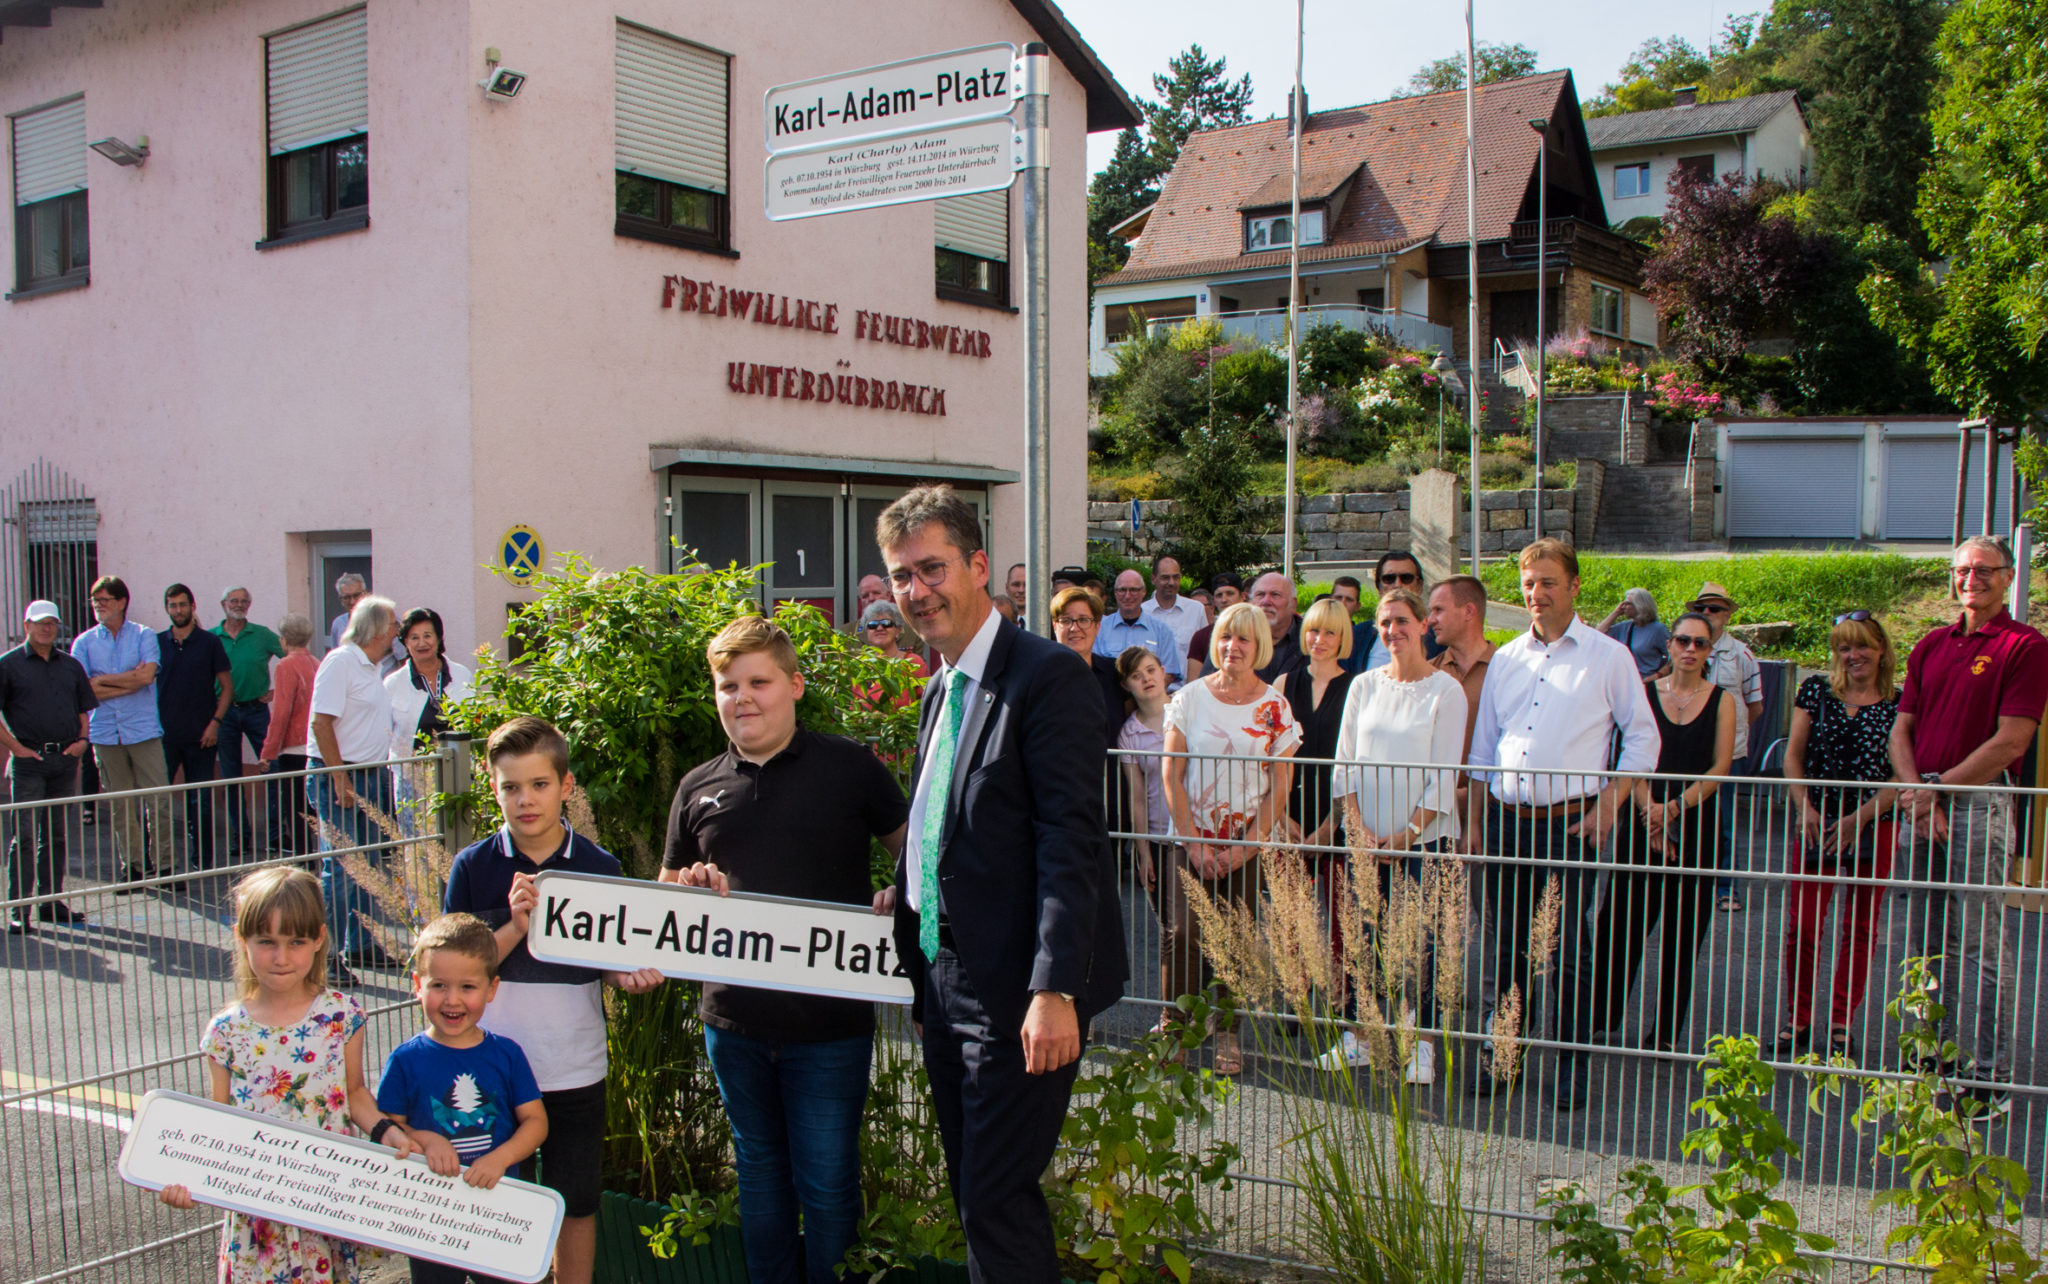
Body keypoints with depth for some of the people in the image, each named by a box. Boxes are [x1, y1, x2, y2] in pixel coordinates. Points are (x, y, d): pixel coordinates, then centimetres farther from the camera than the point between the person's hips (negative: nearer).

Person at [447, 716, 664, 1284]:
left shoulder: (601, 868, -3)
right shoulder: (473, 867, -5)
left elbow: (612, 964, 5)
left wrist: (630, 976, -17)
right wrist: (516, 927, -22)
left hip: (575, 1072, 1)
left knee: (576, 1204, 13)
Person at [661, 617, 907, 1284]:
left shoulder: (849, 766, -4)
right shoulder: (699, 788, 7)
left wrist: (891, 902, -18)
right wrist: (693, 886, -6)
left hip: (830, 1020, -4)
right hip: (734, 1017, 4)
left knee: (827, 1183, 6)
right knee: (760, 1173, 20)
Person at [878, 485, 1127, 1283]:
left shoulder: (1048, 675, -14)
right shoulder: (940, 689, 14)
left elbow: (1071, 841, -21)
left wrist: (1055, 990, -25)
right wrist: (902, 905, 9)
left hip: (1016, 987, -9)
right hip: (944, 978, 9)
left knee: (999, 1202, -3)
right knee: (974, 1194, 18)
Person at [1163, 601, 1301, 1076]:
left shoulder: (1275, 707, 1)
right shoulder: (1190, 698, 1)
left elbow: (1280, 787, 0)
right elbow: (1172, 774, 0)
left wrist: (1246, 847, -7)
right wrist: (1193, 841, -6)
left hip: (1249, 845, 0)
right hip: (1192, 842, 0)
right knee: (1185, 935, -5)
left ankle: (1229, 1035, 17)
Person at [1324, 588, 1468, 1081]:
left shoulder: (1445, 690, -4)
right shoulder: (1364, 685, 8)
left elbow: (1445, 773, -7)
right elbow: (1345, 761, 8)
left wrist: (1408, 834, -12)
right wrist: (1358, 827, -3)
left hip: (1425, 835, -3)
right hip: (1367, 837, 3)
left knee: (1425, 939, -1)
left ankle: (1423, 1044, 11)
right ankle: (1357, 1037, 16)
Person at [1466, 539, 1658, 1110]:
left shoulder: (1609, 657, 0)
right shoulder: (1505, 659, 12)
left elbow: (1643, 736, 3)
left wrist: (1609, 804, -6)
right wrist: (1475, 820, 12)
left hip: (1570, 822, -4)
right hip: (1506, 818, 4)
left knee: (1567, 948, -1)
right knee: (1507, 944, 11)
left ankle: (1572, 1064, 12)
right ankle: (1501, 1053, 23)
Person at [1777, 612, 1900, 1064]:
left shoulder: (1900, 703, 0)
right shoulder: (1816, 690, 4)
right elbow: (1793, 756, 4)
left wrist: (1859, 817, -11)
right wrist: (1806, 809, -7)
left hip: (1875, 827, 0)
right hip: (1817, 823, 0)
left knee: (1861, 929, 7)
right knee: (1802, 927, -2)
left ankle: (1842, 1024, 19)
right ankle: (1798, 1021, 11)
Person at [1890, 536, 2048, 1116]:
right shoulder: (1930, 646, 15)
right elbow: (1901, 730, 10)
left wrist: (1938, 788, -11)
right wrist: (1916, 792, -6)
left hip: (1980, 804, -6)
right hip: (1923, 807, 6)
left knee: (1982, 944, -5)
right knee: (1927, 941, 12)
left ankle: (1993, 1077, 2)